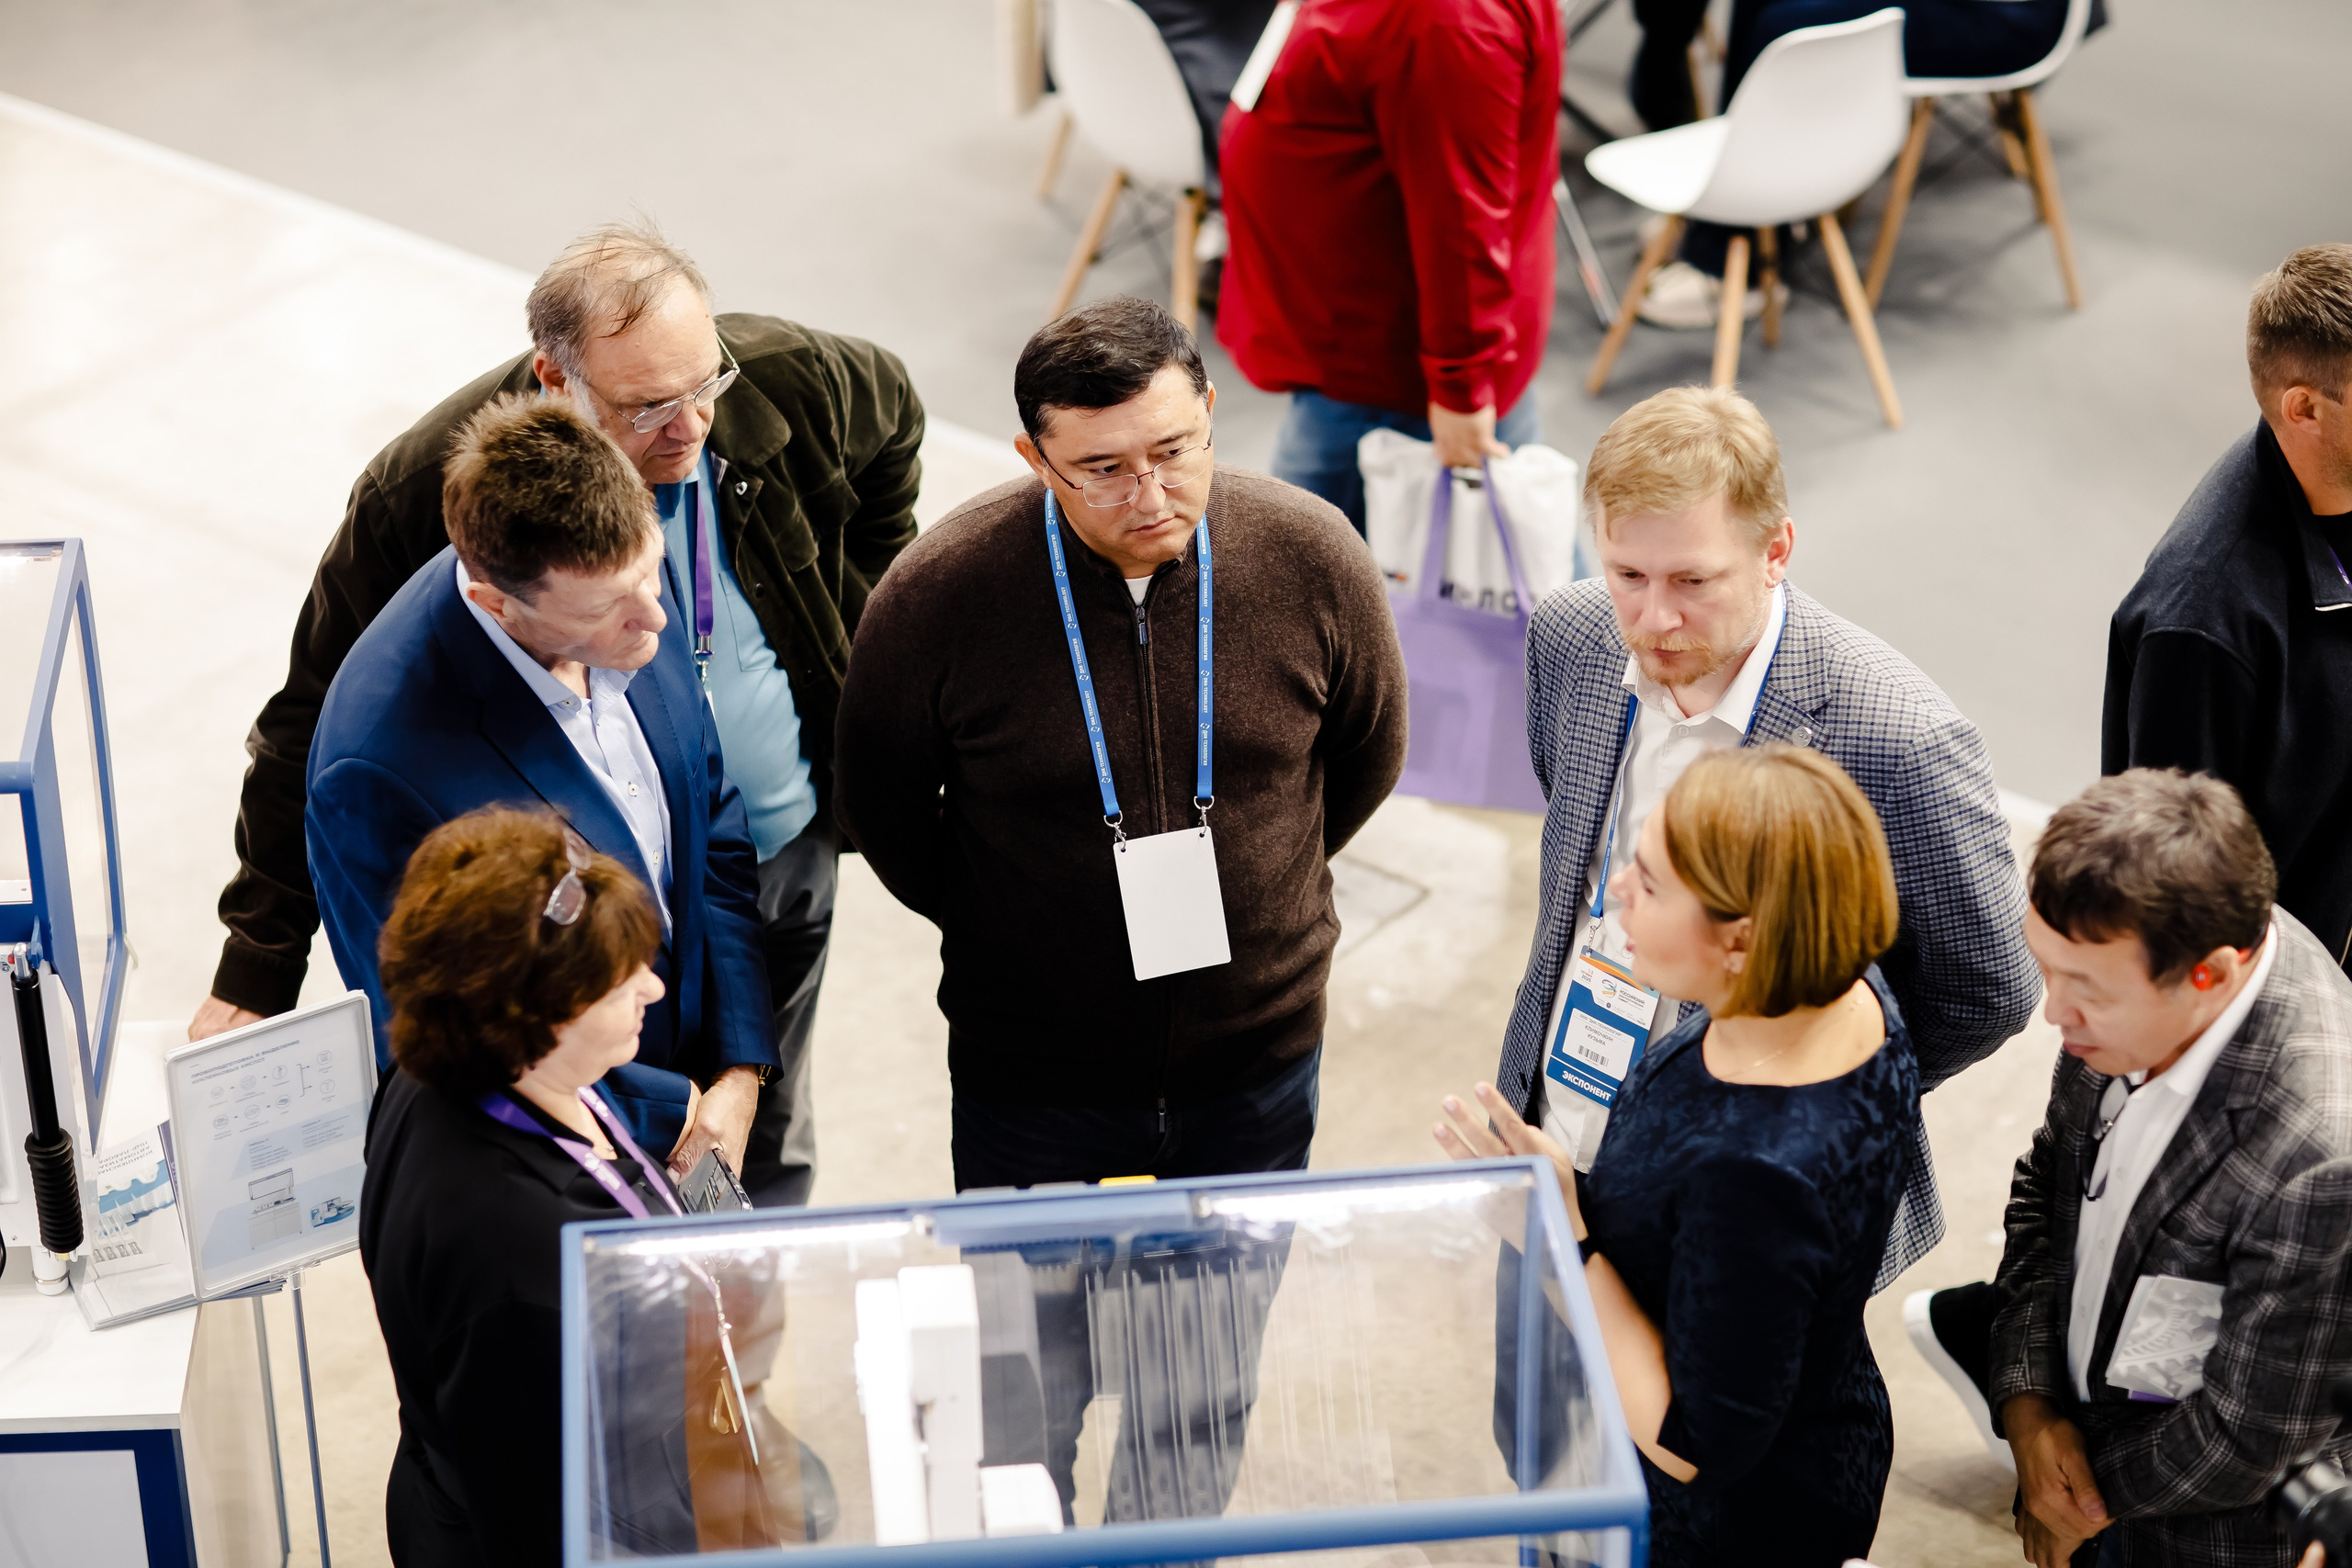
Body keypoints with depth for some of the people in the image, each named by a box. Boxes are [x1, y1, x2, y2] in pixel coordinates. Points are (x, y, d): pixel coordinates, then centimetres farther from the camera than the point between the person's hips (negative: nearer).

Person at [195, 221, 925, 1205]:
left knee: (770, 1156, 26)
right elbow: (316, 730, -18)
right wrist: (258, 967, -18)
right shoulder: (428, 494, -28)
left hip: (792, 855, 4)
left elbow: (892, 417, 9)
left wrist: (852, 628, 8)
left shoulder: (791, 383, -19)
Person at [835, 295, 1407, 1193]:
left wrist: (1244, 890, 9)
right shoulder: (939, 595, -19)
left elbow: (1368, 756, 6)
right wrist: (995, 925, 3)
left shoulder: (1311, 557, -13)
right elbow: (882, 809, -1)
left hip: (1259, 1065, 2)